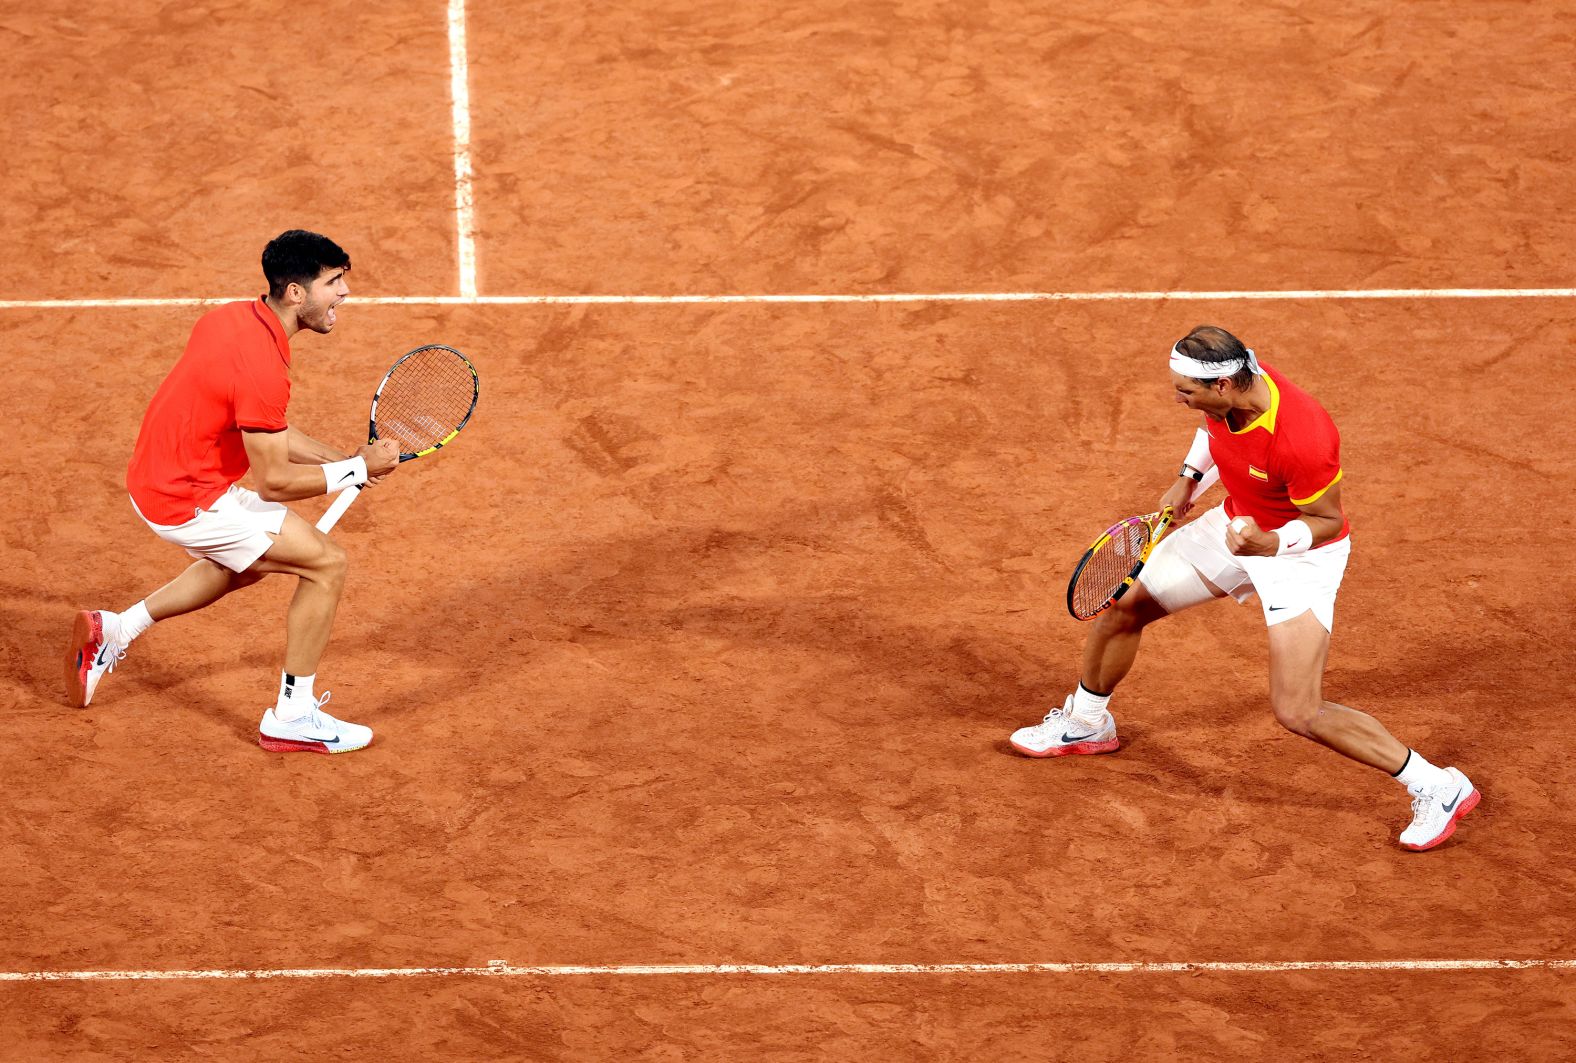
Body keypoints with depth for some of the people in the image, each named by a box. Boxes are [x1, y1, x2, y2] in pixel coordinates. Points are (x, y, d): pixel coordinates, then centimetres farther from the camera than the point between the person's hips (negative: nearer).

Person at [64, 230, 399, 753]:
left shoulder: (233, 317, 2)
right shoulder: (262, 367, -28)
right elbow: (272, 481, -23)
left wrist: (342, 458, 6)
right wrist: (357, 469, -12)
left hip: (154, 476, 10)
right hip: (189, 502, -10)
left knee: (247, 564, 34)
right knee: (327, 563, -4)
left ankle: (114, 630, 36)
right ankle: (292, 717, 5)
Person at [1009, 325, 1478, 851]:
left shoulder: (1302, 439, -40)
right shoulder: (1224, 389, -19)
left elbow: (1327, 520, -24)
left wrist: (1271, 544, -39)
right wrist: (1188, 477, 3)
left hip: (1300, 551, -8)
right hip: (1235, 525, 8)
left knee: (1297, 712, -16)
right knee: (1122, 605, 15)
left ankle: (1437, 787, -4)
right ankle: (1086, 723, 44)